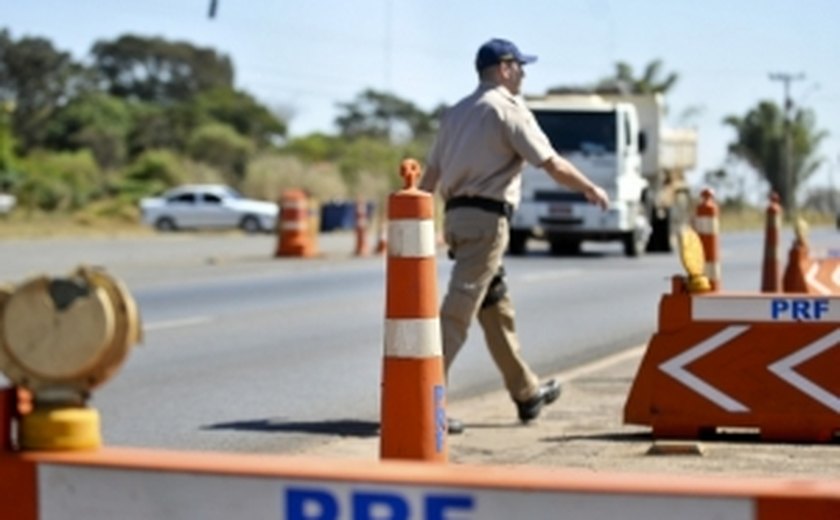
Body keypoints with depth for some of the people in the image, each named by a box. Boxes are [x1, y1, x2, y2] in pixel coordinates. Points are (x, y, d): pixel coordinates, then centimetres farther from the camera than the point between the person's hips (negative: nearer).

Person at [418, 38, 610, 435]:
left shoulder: (456, 113, 17)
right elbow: (552, 165, -8)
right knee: (459, 310, -12)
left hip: (456, 215, 9)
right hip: (486, 218, -9)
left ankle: (527, 393, 27)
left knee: (496, 308, 16)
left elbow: (430, 175, 16)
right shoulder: (508, 109, -6)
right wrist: (591, 189, 5)